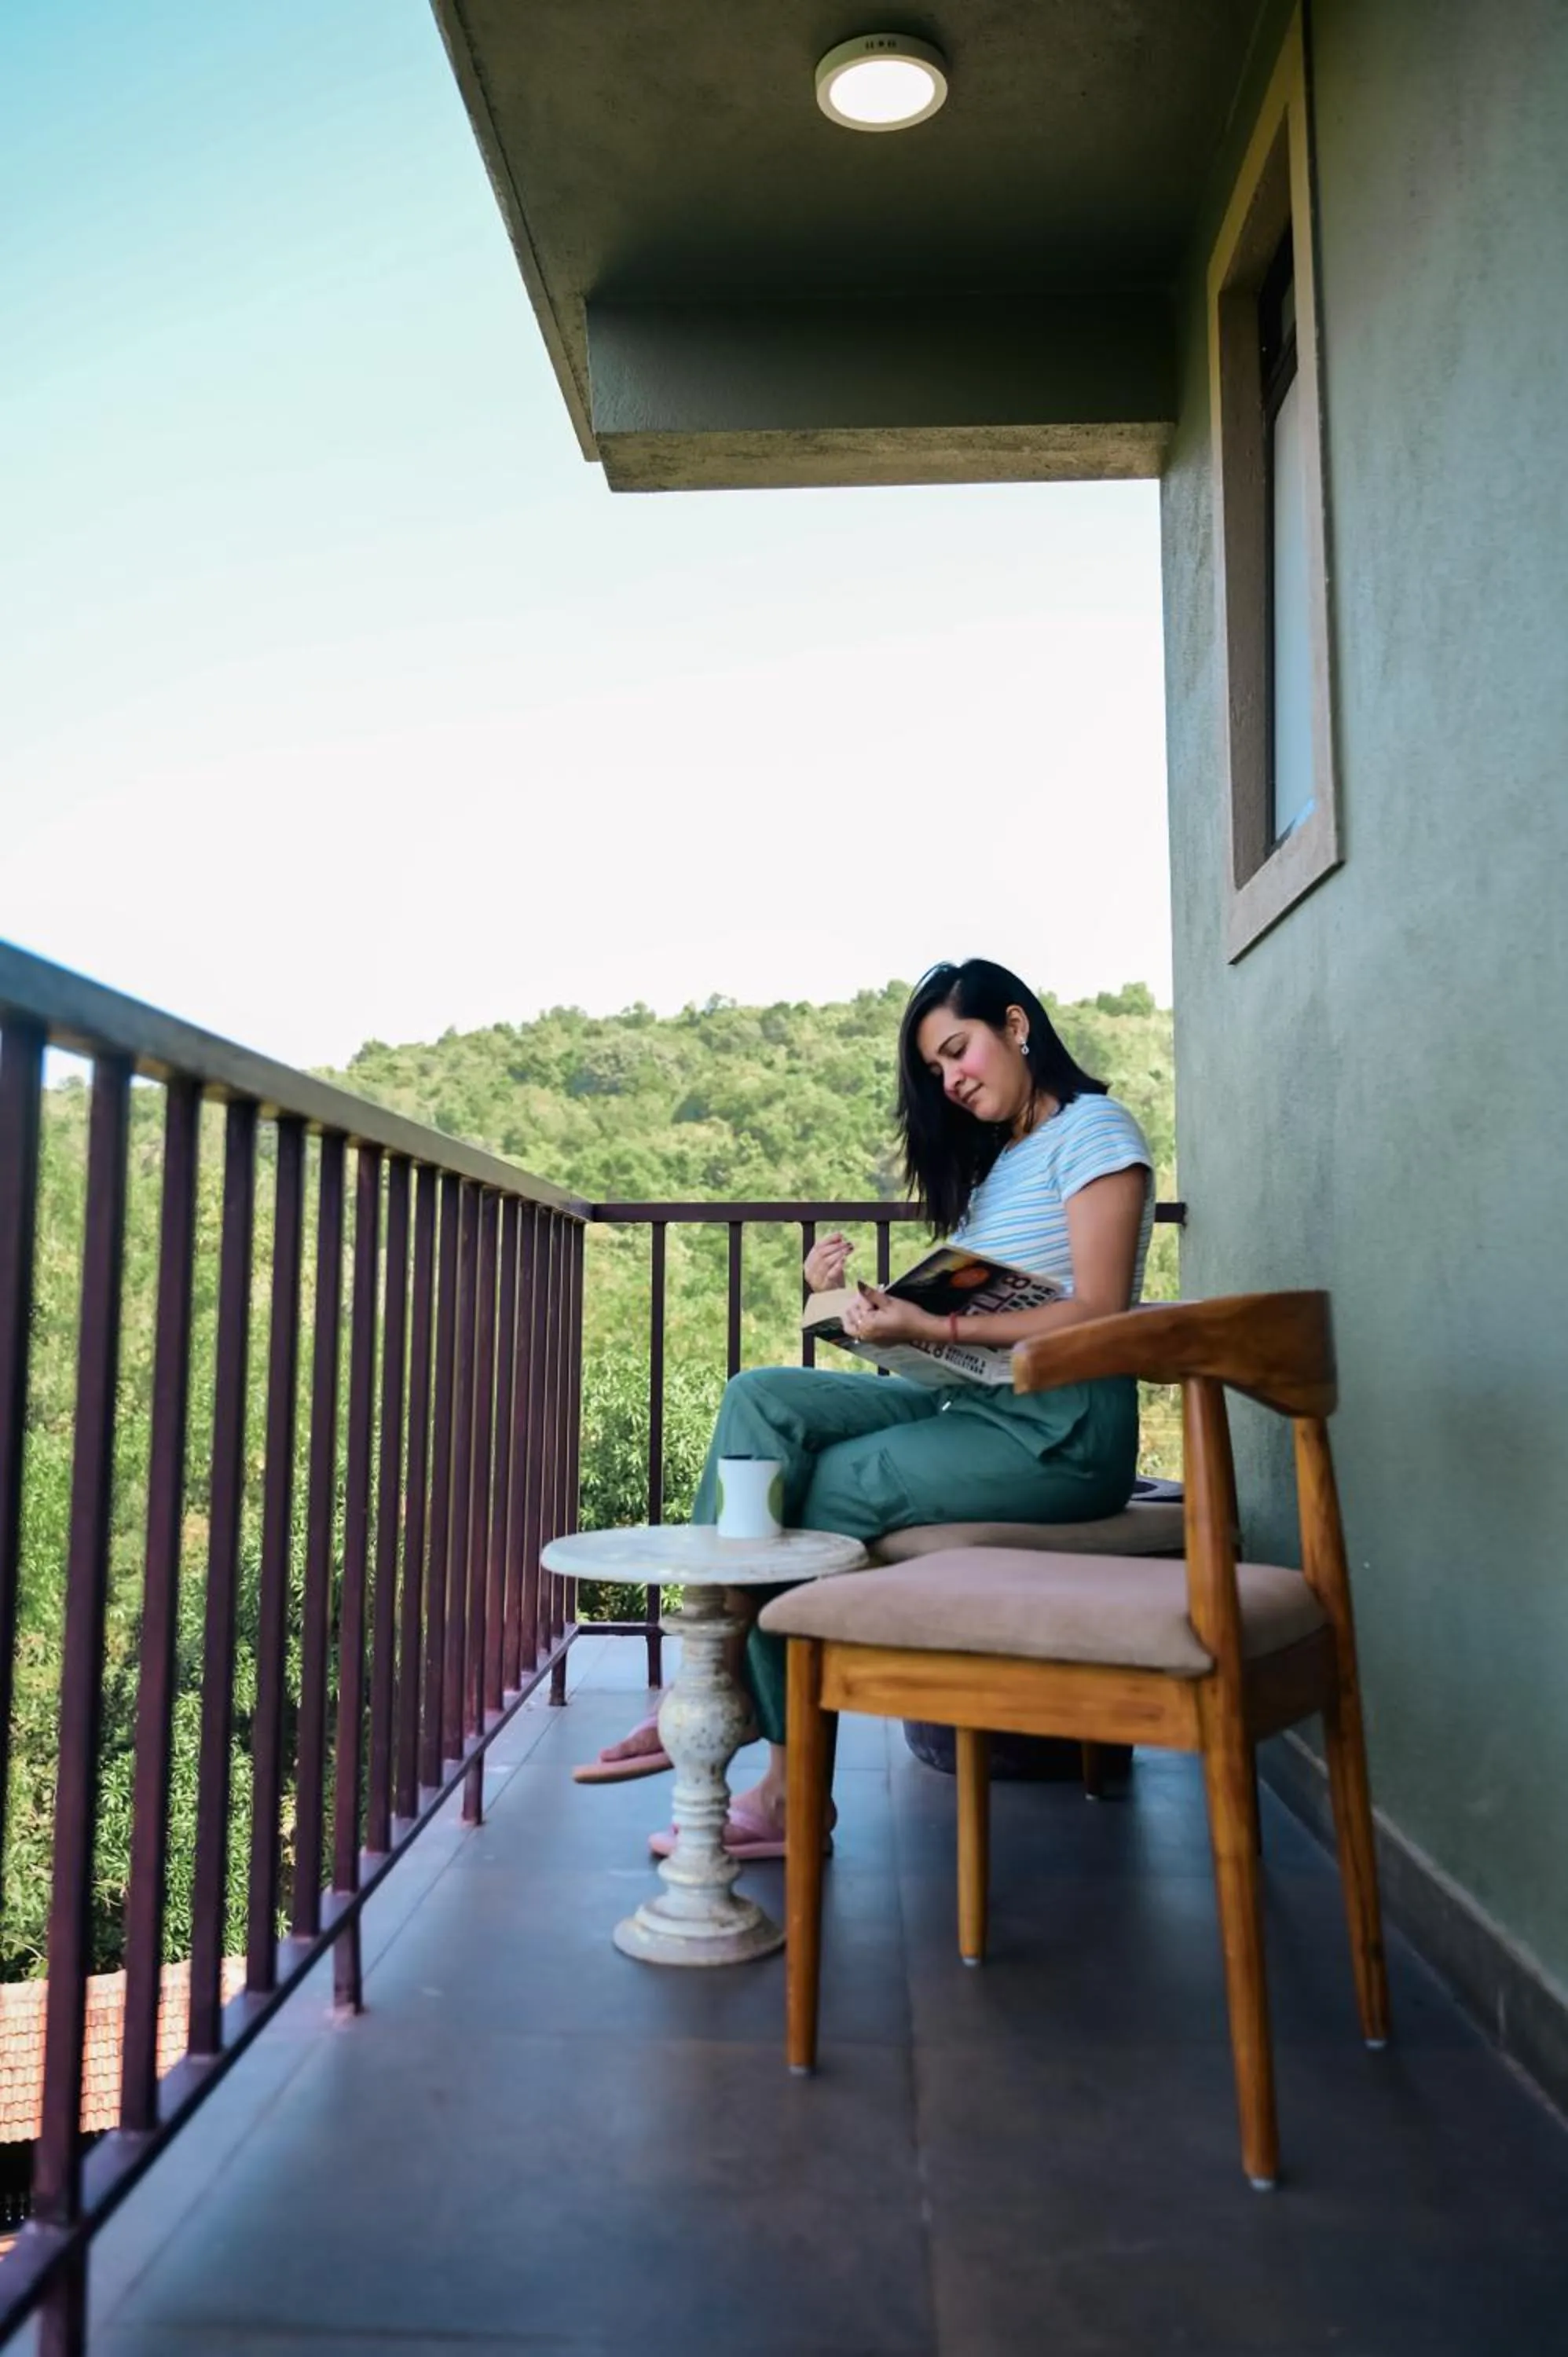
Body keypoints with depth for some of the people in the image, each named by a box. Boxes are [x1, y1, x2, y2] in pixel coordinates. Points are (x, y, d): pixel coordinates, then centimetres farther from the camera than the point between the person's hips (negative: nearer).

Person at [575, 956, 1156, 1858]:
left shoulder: (1093, 1128, -3)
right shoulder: (992, 1158, 24)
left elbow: (1098, 1316, -14)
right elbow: (970, 1306, 13)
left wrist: (932, 1328, -21)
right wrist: (869, 1299, -4)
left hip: (1063, 1427, -8)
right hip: (972, 1403, 8)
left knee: (817, 1491, -21)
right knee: (763, 1400, -12)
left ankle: (788, 1786, -9)